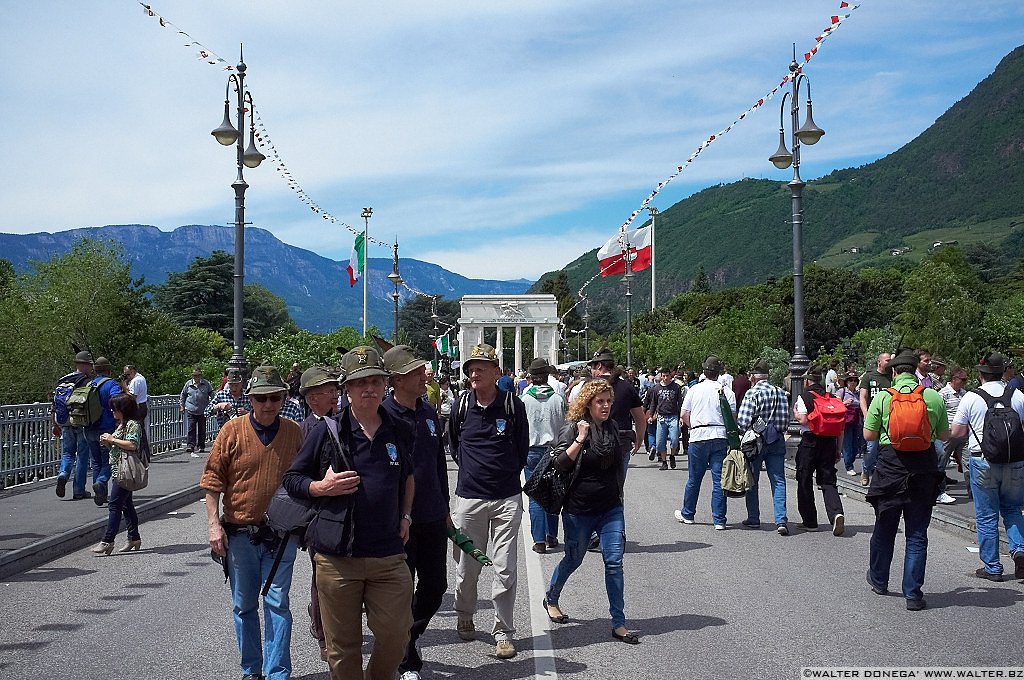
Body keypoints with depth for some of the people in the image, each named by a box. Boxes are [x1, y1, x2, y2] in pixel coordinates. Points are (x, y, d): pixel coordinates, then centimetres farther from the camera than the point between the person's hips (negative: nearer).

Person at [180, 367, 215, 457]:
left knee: (202, 430, 9)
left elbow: (212, 395, 8)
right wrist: (182, 406, 16)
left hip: (203, 411, 1)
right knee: (191, 429, -8)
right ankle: (190, 447, -11)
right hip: (190, 410, 0)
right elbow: (183, 395, 16)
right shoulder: (188, 384, 4)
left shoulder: (206, 384, 2)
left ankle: (201, 446, 22)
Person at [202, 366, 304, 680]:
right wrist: (214, 524, -8)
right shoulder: (232, 430, -4)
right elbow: (213, 480, -2)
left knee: (277, 603, -3)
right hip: (239, 533, 0)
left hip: (281, 533, 0)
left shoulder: (294, 433, 1)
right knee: (243, 605, 11)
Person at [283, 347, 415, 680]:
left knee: (395, 637, 4)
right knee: (343, 646, 6)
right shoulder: (327, 431, -2)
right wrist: (323, 487, -13)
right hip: (337, 556, -2)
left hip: (389, 556, 3)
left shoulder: (400, 432, 8)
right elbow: (291, 479, 5)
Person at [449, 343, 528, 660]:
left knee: (506, 569, -2)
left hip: (507, 498, -1)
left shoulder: (513, 405, -4)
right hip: (469, 496, 2)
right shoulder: (461, 405, 1)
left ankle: (503, 631, 10)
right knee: (467, 566, 10)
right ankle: (464, 617, 33)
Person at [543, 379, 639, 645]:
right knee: (573, 559, 11)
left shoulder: (613, 428, 7)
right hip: (579, 509, -4)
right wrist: (580, 439, -25)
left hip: (611, 508, 4)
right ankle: (551, 599, 38)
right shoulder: (572, 429, -9)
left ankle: (618, 623, 0)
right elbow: (560, 464, -19)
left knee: (614, 561, -4)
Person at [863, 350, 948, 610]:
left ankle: (878, 580, 32)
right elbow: (944, 435, 8)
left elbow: (868, 435, -3)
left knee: (884, 527, 16)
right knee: (917, 534, 5)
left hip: (891, 465, 0)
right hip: (924, 467, 1)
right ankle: (913, 594, 3)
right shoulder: (934, 397, -1)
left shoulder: (883, 397, -5)